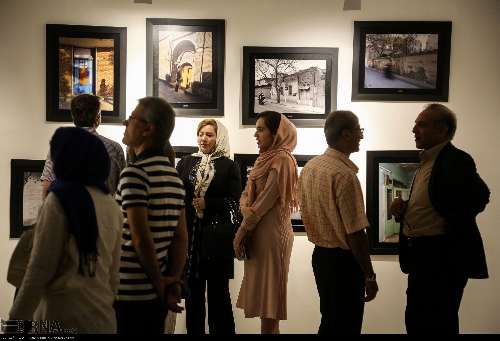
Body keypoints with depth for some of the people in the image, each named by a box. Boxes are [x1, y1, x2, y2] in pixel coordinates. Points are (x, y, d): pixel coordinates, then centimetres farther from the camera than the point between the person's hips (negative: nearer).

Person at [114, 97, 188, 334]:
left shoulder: (135, 173, -16)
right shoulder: (174, 176, 7)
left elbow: (140, 238, -19)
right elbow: (181, 236, 5)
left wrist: (160, 285, -10)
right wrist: (173, 280, 3)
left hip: (129, 293, -7)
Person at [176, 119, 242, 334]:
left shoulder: (229, 166, 3)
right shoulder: (185, 163, 11)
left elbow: (235, 201, -2)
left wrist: (208, 203, -12)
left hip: (217, 235, -2)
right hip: (190, 233, 2)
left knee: (218, 290, 2)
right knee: (193, 290, 6)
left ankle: (221, 330, 13)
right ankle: (194, 330, 17)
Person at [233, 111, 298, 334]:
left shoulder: (282, 159, -13)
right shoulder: (265, 158, 16)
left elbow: (266, 200, -17)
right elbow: (246, 193, 12)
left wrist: (241, 232, -12)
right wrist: (246, 209, -11)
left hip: (271, 232, -9)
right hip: (258, 232, 9)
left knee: (268, 290, -2)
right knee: (260, 288, 13)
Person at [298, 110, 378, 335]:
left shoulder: (309, 167, 4)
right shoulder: (344, 175, -22)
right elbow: (355, 234, -22)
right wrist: (369, 276, -14)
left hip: (320, 254, 8)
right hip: (343, 260, -8)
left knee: (329, 321, 21)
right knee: (345, 326, 6)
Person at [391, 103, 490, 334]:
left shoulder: (456, 160, -14)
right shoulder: (425, 161, 14)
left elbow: (479, 196, -29)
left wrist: (450, 224, -17)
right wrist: (403, 210, 2)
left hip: (443, 258, -9)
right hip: (421, 257, 9)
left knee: (437, 325, 1)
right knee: (415, 322, 17)